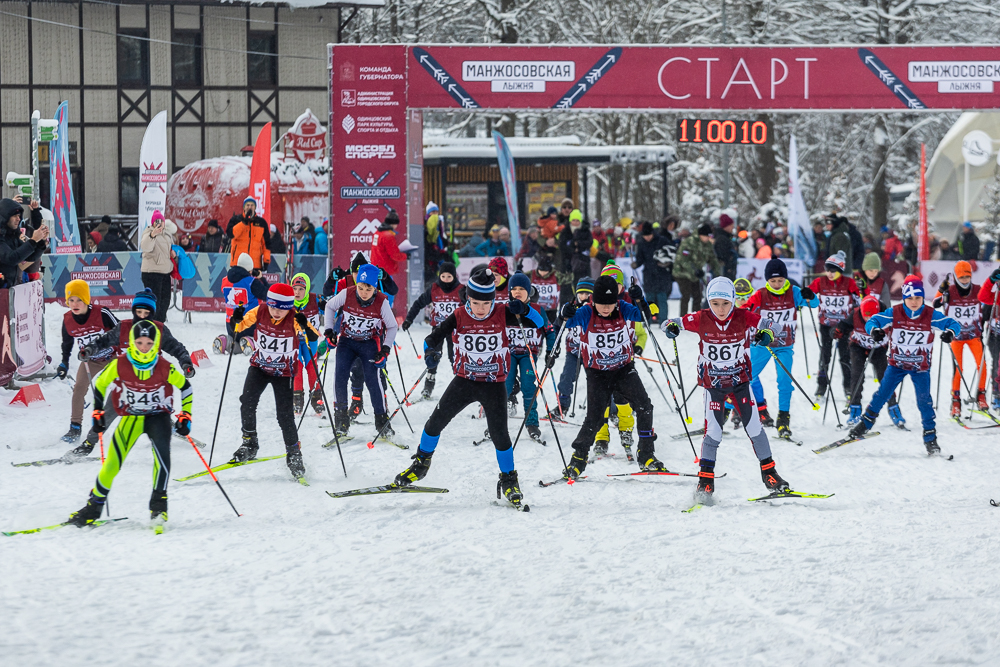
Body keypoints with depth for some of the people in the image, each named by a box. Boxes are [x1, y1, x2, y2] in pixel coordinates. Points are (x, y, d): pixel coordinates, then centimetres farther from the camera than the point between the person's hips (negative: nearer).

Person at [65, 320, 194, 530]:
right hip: (131, 417, 1)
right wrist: (98, 413, 3)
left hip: (158, 416, -1)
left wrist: (185, 417, -4)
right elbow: (99, 384, 2)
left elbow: (185, 387, -1)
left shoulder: (165, 368, -19)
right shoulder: (120, 365, -17)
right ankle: (94, 507, 11)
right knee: (113, 462, -9)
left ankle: (158, 504, -25)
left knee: (161, 449, -30)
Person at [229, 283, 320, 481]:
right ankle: (249, 443, 1)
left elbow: (313, 337, -28)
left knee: (285, 415, -8)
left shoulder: (294, 319, -18)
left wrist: (305, 327, -48)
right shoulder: (259, 312, -11)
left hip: (283, 373, -2)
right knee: (247, 401, -17)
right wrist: (236, 320, -26)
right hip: (259, 367, 2)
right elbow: (239, 328, -4)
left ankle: (294, 454, 10)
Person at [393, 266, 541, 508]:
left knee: (499, 433, -11)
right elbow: (434, 339, -12)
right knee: (436, 421, -1)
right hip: (464, 381, 2)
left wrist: (524, 310, -30)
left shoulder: (502, 315, -11)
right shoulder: (458, 318, -9)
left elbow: (538, 322, -9)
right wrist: (432, 341, -37)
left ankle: (509, 481, 8)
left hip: (494, 385, -2)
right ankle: (421, 463, 23)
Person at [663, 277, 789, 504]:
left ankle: (769, 473, 17)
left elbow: (768, 325, 0)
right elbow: (672, 323, -4)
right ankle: (705, 481, 1)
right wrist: (671, 327, -28)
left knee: (753, 426, 2)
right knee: (713, 432, -9)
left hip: (740, 380, 1)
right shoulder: (701, 320, -14)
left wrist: (765, 334, -22)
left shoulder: (744, 318, -13)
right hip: (712, 383, -1)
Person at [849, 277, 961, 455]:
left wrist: (950, 333, -33)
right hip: (897, 363, 1)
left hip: (920, 366, -1)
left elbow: (953, 323, -10)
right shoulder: (894, 313, -13)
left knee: (924, 400, -3)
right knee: (882, 393, -4)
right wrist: (875, 330, -34)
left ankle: (930, 437, 9)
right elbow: (873, 320, -11)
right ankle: (866, 423, 14)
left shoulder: (931, 315, -14)